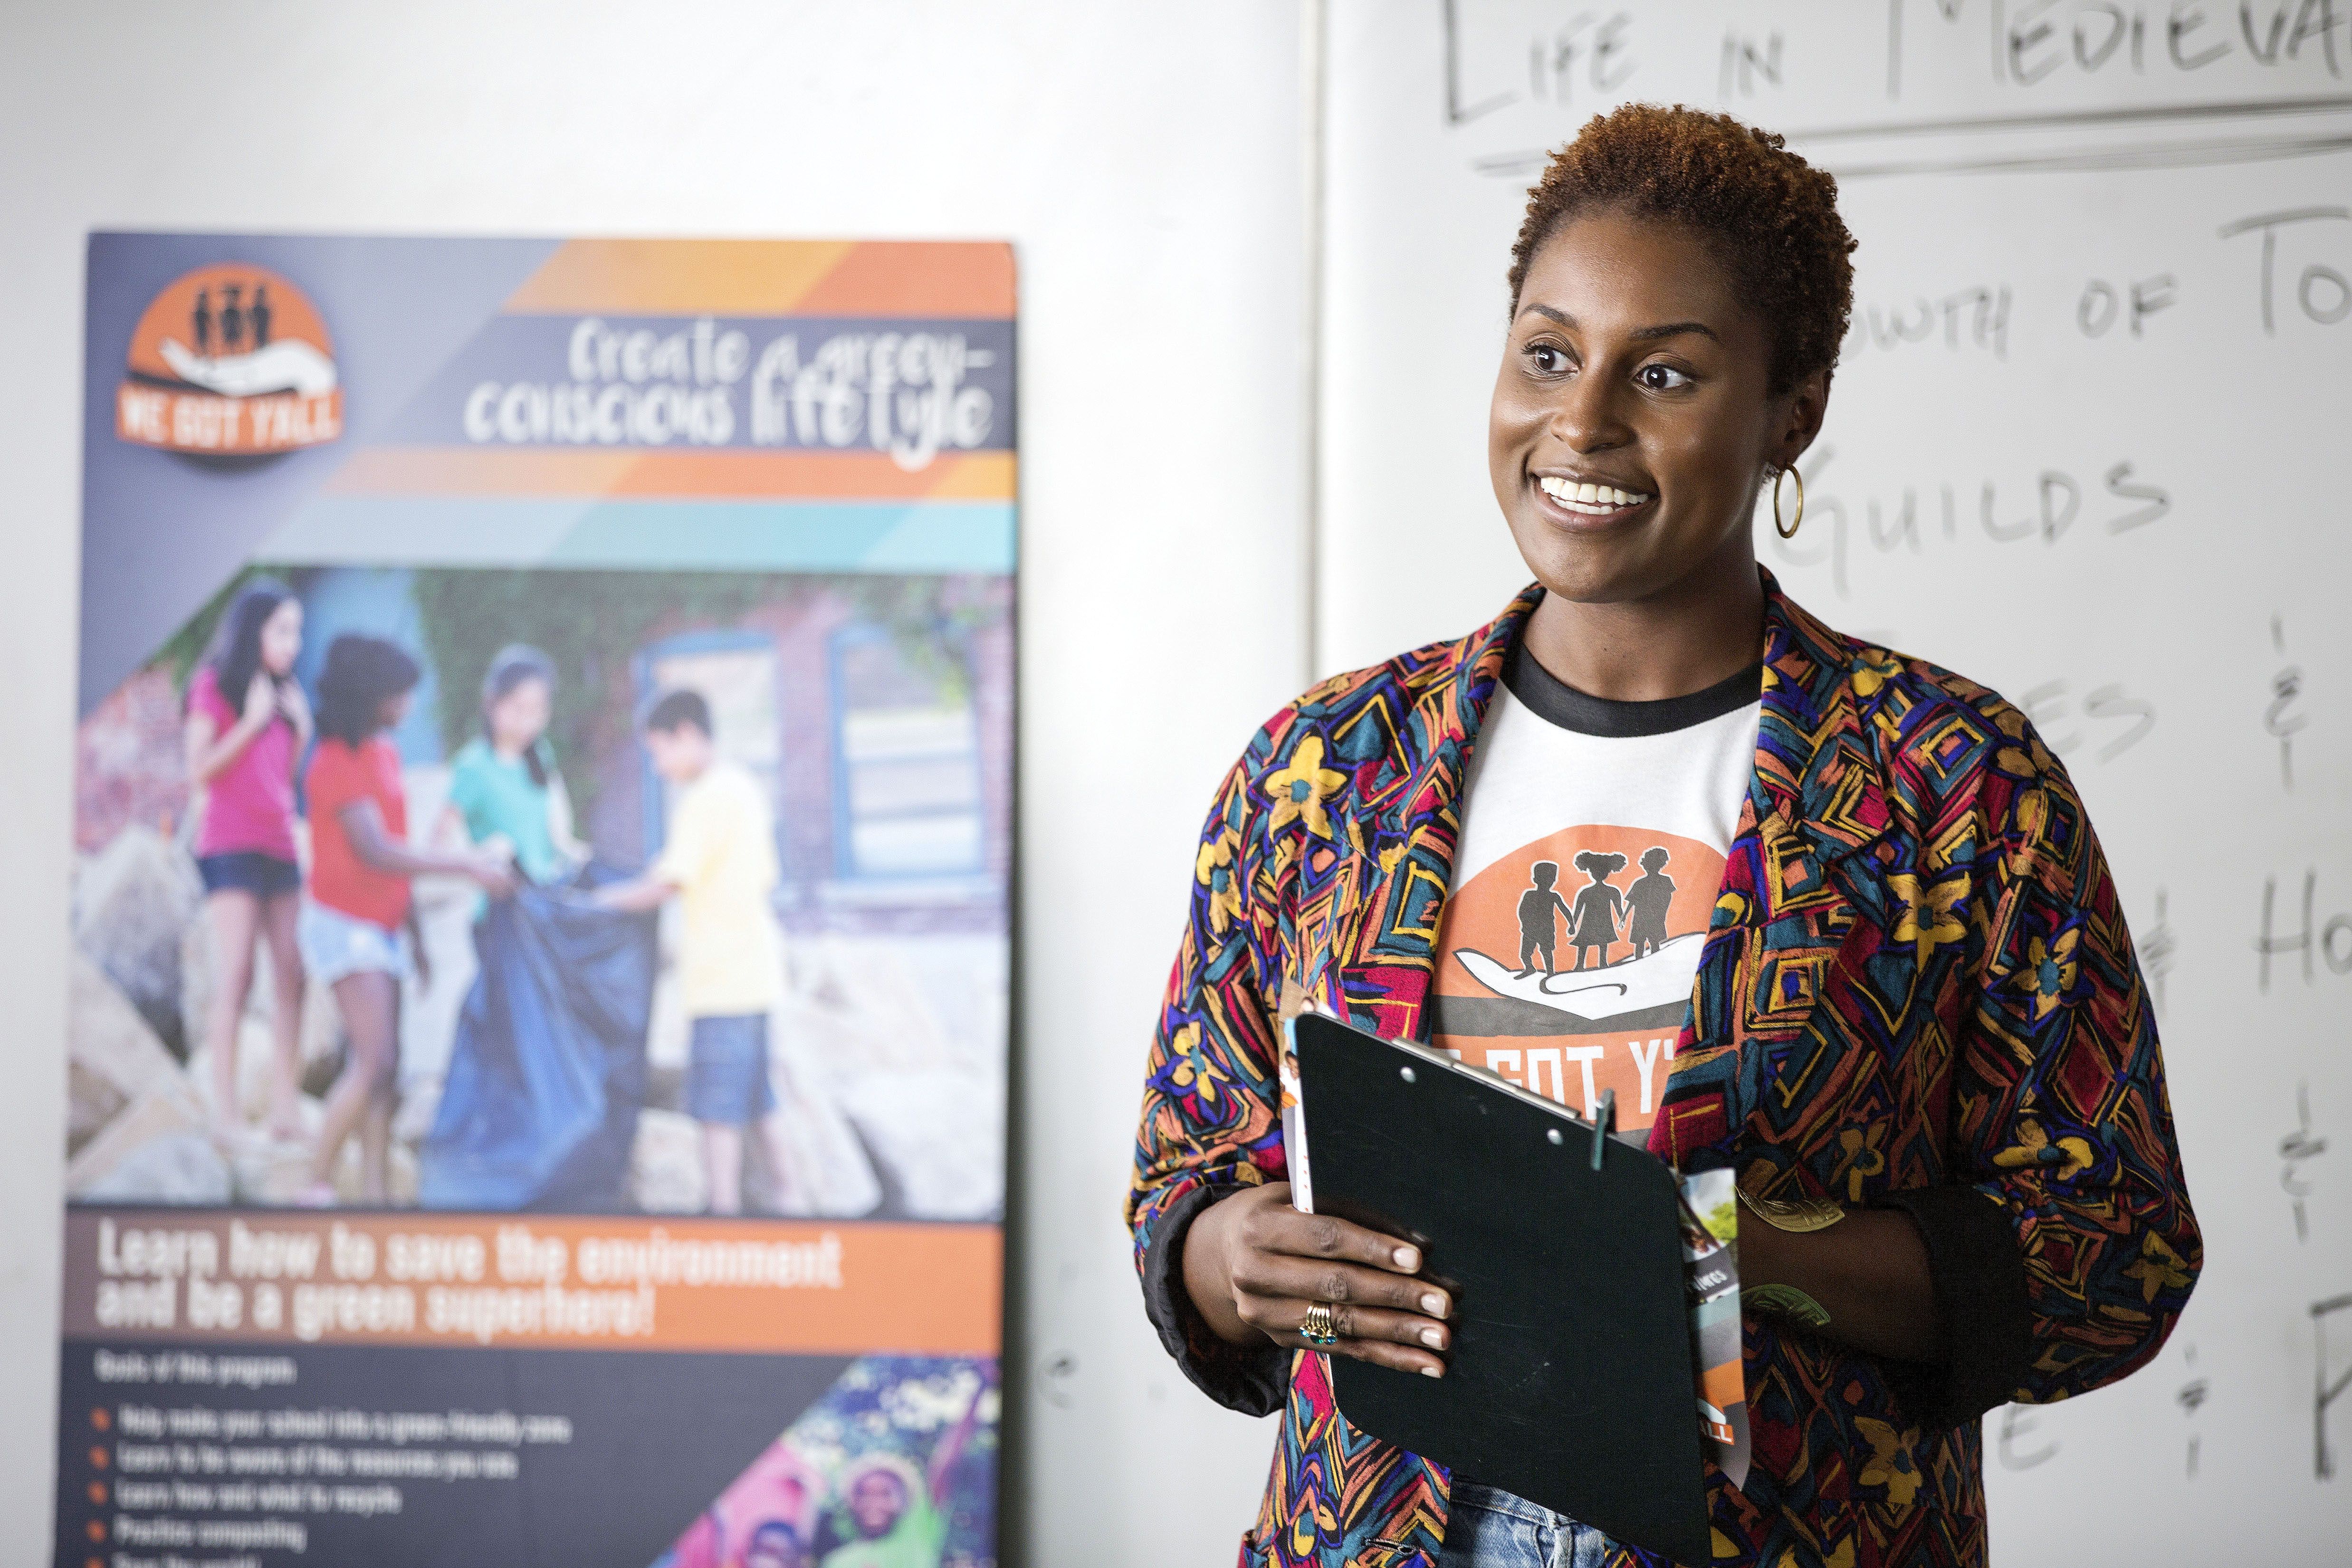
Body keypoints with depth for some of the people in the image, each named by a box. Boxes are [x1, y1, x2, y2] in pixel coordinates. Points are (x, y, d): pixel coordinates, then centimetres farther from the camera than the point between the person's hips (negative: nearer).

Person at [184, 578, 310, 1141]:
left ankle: (286, 1106, 2)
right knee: (235, 977, -11)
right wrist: (252, 723, -14)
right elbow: (199, 772, -9)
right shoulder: (214, 687, -2)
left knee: (291, 977, 0)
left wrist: (301, 733, 5)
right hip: (229, 845, -7)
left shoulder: (285, 691, 17)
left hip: (278, 846, 7)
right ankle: (224, 1112, -12)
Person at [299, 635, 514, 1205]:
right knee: (374, 1061, -16)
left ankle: (374, 1191, 0)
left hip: (383, 929, 9)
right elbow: (376, 852, -23)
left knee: (384, 1069, 2)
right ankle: (318, 1185, -9)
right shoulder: (338, 763, -15)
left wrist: (415, 933, 18)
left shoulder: (384, 755, 13)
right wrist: (466, 866, -23)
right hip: (345, 924, -9)